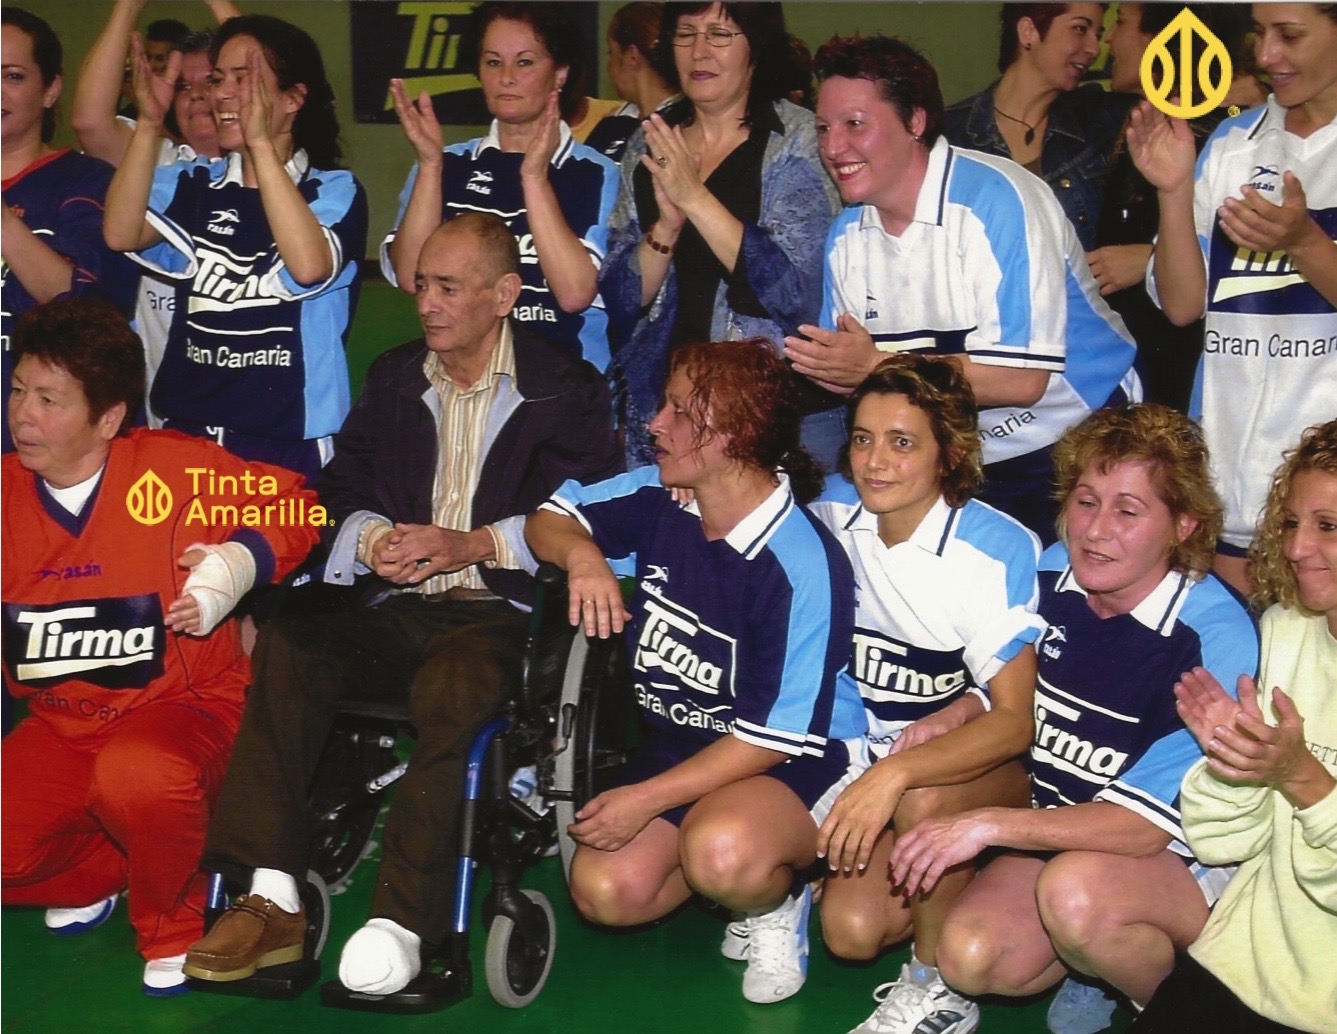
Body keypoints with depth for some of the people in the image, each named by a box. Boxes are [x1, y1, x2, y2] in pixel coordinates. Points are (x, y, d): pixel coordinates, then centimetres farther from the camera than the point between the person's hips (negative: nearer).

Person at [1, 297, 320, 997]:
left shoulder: (174, 469, -11)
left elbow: (295, 506, -2)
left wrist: (239, 563, -18)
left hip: (182, 704, -4)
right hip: (60, 727, 5)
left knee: (140, 779, -39)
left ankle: (171, 924, -6)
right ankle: (99, 873, 15)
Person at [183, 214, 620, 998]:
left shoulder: (567, 391, 4)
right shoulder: (394, 378, 21)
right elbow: (341, 485, 19)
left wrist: (472, 545, -14)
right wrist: (371, 538, -4)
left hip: (498, 611, -4)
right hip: (394, 608, 5)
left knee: (453, 687, -38)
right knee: (287, 647, -26)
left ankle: (404, 920, -33)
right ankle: (273, 898, -26)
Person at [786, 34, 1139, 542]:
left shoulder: (996, 200, -21)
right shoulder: (846, 233, 2)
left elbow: (1022, 379, -28)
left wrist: (878, 366, -28)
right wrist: (816, 365, -17)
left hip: (1073, 450, -6)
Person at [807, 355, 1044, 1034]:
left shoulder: (999, 550, -19)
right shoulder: (833, 512, -5)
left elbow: (1016, 720, -22)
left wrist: (894, 774, -36)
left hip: (989, 768, -4)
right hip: (877, 762, 4)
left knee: (923, 798, -36)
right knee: (852, 929, -18)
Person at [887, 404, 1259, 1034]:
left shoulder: (1216, 634, -23)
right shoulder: (1051, 576, -6)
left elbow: (1149, 823, -25)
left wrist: (991, 824, -30)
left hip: (1185, 861, -5)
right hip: (1059, 835, 5)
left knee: (1076, 886, -36)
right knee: (970, 958, -21)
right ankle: (1109, 958, 10)